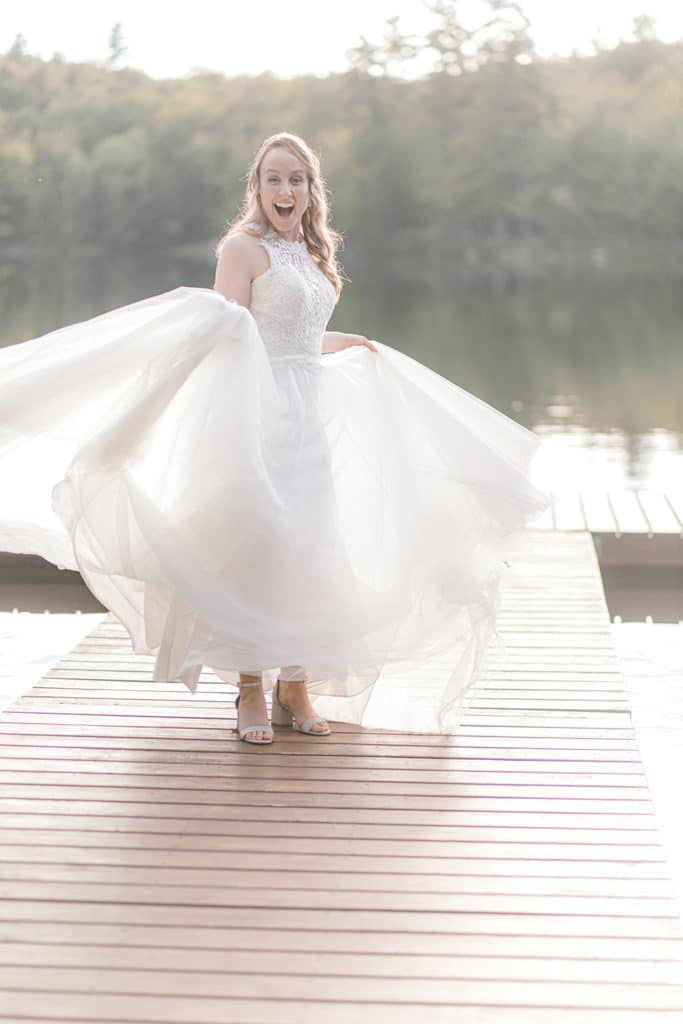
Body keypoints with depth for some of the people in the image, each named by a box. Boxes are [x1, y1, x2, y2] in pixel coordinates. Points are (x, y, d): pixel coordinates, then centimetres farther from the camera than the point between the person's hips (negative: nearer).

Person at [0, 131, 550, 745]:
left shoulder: (311, 256, 18)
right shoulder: (244, 247, -4)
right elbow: (231, 337, -11)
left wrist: (353, 346, 39)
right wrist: (211, 318, -32)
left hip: (309, 417, 7)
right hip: (258, 413, -7)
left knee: (308, 550, 5)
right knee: (254, 545, -9)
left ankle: (296, 688, 14)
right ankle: (251, 691, -1)